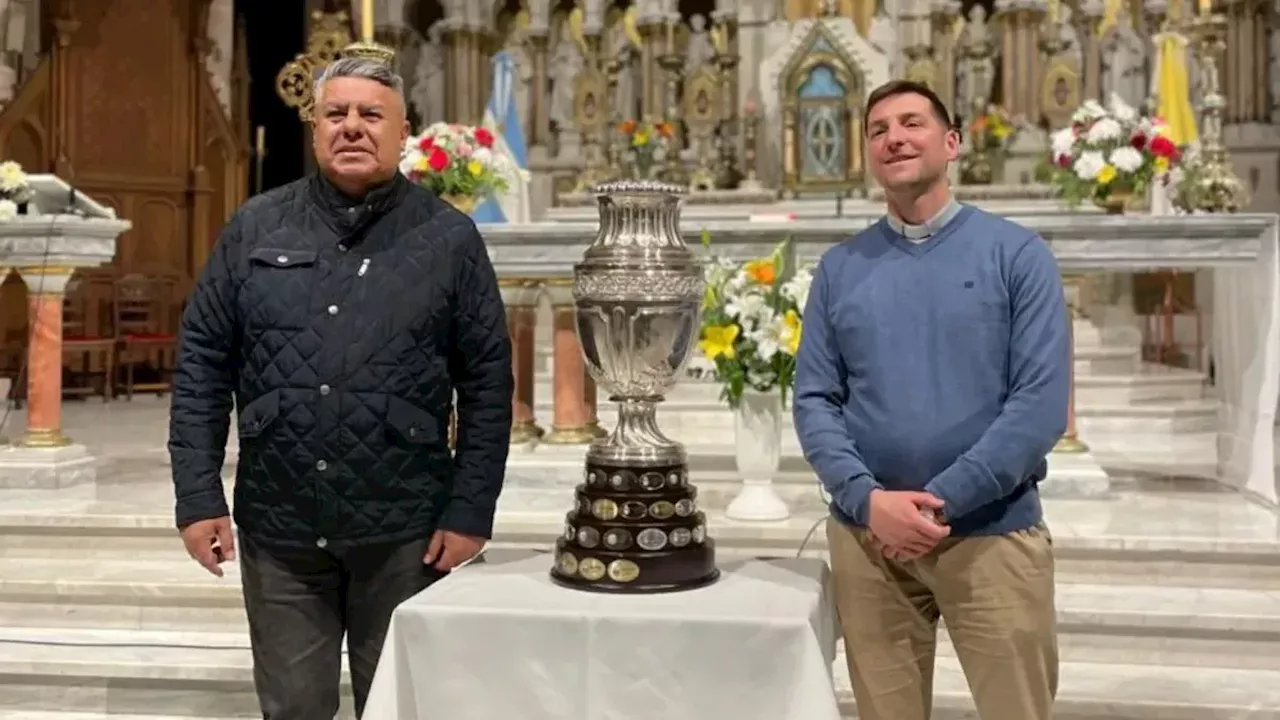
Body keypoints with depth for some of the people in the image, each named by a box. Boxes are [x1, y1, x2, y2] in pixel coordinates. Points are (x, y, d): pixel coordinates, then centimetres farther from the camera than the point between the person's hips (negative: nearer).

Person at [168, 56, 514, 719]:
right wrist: (199, 497, -2)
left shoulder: (448, 238, -1)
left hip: (405, 533, -1)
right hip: (278, 527, 2)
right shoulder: (255, 229, 4)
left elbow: (488, 383, -2)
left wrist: (471, 511, -6)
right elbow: (202, 364, 4)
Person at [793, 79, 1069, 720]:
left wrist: (939, 501, -16)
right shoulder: (838, 268, 7)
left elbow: (1041, 401, -9)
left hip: (991, 533, -2)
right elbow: (813, 400, 2)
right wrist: (868, 499, -14)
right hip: (866, 535, 2)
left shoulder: (1017, 254, -1)